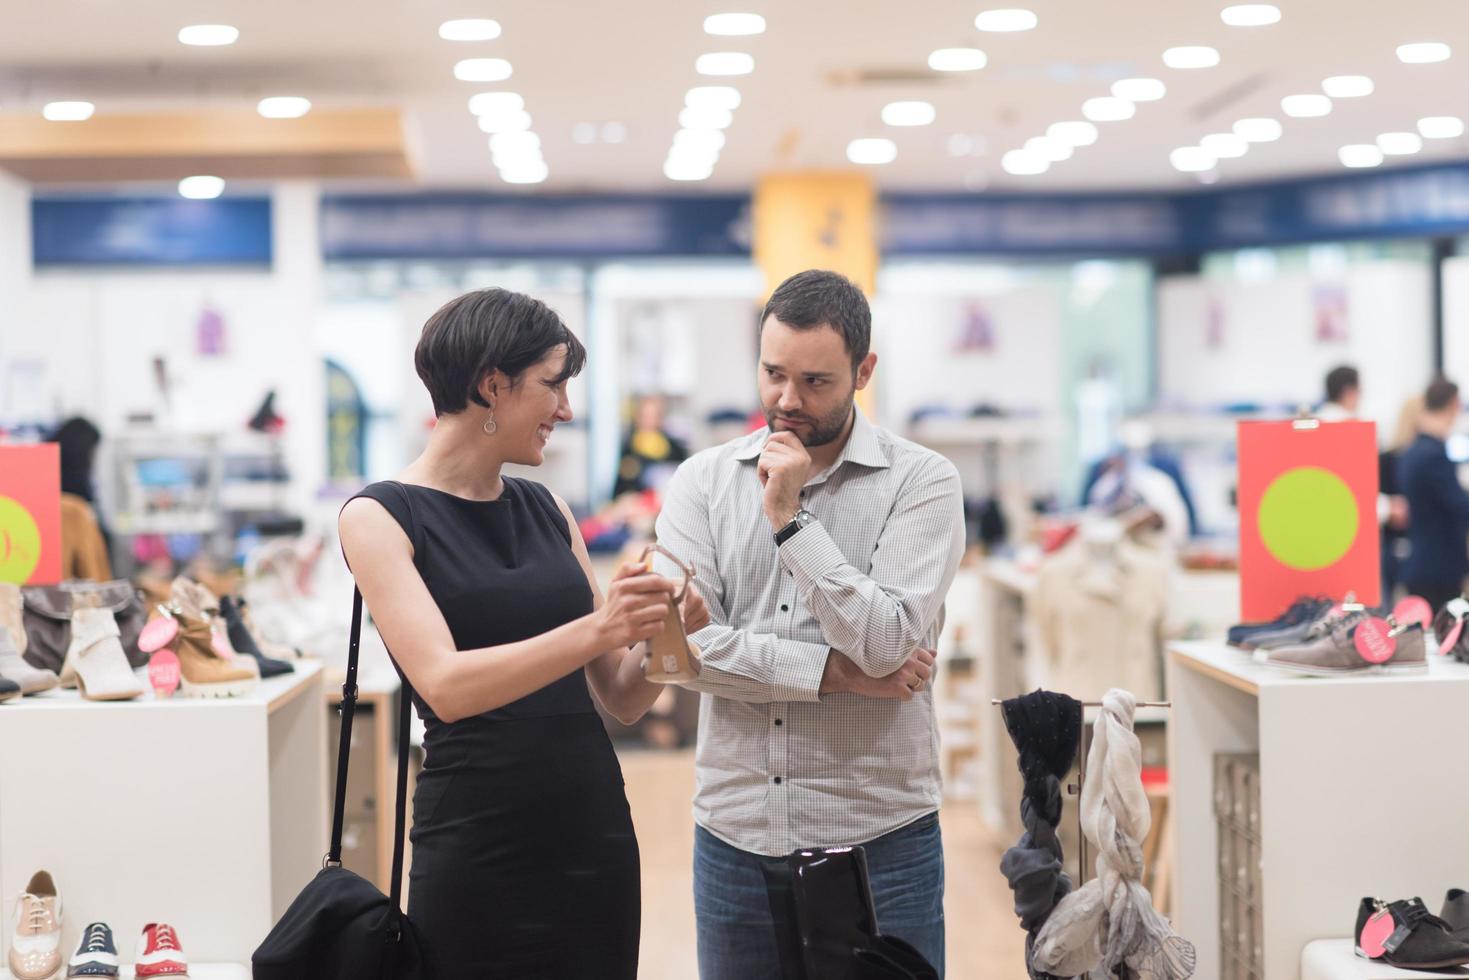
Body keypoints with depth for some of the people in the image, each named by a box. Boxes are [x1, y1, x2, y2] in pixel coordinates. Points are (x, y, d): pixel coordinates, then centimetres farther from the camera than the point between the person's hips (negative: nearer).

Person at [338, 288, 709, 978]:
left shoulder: (547, 510, 11)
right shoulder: (380, 517, -5)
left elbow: (621, 698, 11)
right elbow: (444, 685, -19)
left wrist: (661, 632, -8)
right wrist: (593, 631, -29)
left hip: (595, 832, 5)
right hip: (476, 849, -5)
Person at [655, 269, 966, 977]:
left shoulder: (921, 482, -4)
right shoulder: (704, 481, 3)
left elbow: (888, 645, -15)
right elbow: (681, 640, -9)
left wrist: (789, 518, -16)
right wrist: (835, 672, -12)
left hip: (879, 837, -2)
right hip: (734, 833, 2)